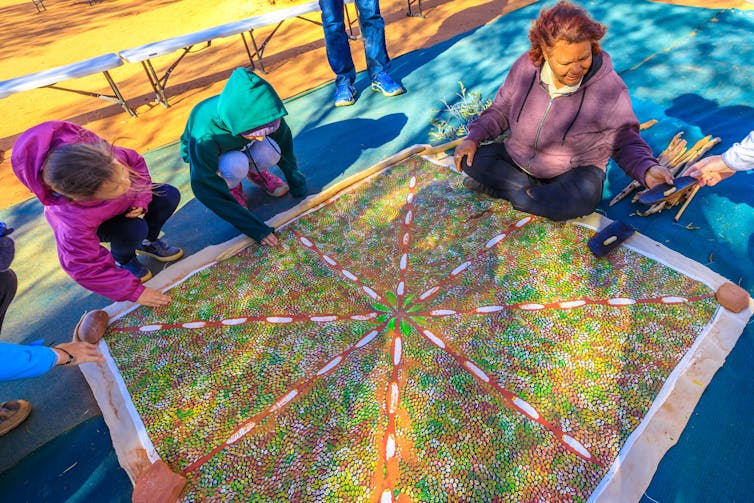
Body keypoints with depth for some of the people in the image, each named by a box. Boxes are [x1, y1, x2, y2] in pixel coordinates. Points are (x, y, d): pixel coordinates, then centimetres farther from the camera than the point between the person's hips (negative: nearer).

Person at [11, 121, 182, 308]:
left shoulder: (104, 155, -38)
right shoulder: (75, 224, -43)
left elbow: (136, 161, -15)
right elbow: (87, 269, -30)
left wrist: (141, 200, -27)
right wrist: (134, 291, -25)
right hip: (95, 225, -4)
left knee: (169, 196, -15)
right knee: (133, 230, -32)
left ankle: (148, 242, 11)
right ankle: (123, 261, 4)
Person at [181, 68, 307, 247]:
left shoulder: (259, 113, -33)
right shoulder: (204, 137, -42)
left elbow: (284, 141, -15)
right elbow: (207, 190, -35)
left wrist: (296, 183, -10)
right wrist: (256, 228, -38)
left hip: (240, 146, 3)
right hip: (202, 155, -3)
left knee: (270, 152, -29)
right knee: (235, 167, -37)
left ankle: (254, 172, 4)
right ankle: (232, 188, -2)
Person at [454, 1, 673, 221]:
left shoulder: (610, 87, -17)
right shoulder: (525, 67, -11)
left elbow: (626, 142, -8)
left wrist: (647, 170, -27)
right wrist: (474, 136, -10)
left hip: (574, 171, -2)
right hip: (516, 158, 3)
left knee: (584, 197, -36)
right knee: (471, 158, -15)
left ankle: (493, 188, -20)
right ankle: (535, 190, -13)